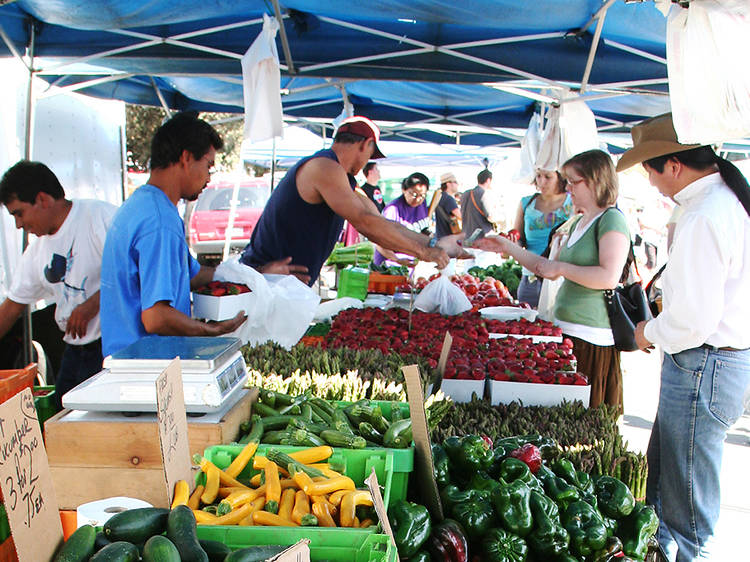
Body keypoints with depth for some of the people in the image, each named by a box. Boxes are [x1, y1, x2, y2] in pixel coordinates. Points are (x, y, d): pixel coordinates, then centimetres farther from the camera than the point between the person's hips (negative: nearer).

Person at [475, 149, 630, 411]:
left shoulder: (612, 219, -10)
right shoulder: (579, 223, 18)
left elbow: (609, 277, -22)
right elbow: (551, 269, 21)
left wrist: (561, 267, -14)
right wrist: (509, 248, 17)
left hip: (593, 337, -9)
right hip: (566, 330, 9)